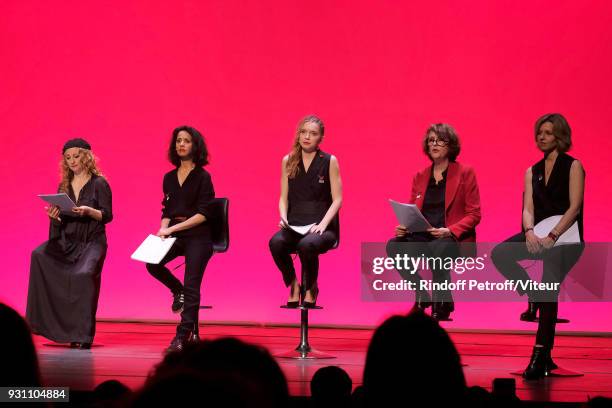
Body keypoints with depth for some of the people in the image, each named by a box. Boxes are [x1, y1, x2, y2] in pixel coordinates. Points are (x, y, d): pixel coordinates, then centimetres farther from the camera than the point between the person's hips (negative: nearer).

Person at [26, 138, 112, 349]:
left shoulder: (99, 183, 0)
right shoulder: (64, 186, 14)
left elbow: (107, 216, -6)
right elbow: (60, 219, 15)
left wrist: (89, 211, -24)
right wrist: (54, 216, -7)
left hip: (92, 240, -5)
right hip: (66, 239, 5)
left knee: (85, 274, -31)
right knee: (40, 255, -22)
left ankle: (83, 335, -24)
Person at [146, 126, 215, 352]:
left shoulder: (202, 177, -3)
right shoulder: (169, 178, 14)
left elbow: (203, 214, -10)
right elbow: (167, 210, 15)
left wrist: (173, 228, -17)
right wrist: (163, 228, -7)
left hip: (198, 235, -5)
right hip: (175, 234, 5)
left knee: (192, 286, -13)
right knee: (152, 263, -21)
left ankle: (183, 336, -10)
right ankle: (178, 291, 7)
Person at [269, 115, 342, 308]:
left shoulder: (329, 161, 2)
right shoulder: (288, 161, 11)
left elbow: (337, 199, -1)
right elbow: (284, 198, 13)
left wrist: (322, 224, -14)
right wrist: (283, 218, -7)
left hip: (322, 227, -2)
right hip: (294, 226, 3)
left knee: (307, 245, -37)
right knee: (276, 243, -32)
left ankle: (310, 289, -8)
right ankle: (293, 286, -7)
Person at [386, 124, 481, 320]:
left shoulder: (465, 173, 3)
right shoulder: (420, 176, 16)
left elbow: (474, 214, -2)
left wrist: (449, 231, -19)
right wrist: (403, 227, -7)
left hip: (453, 240, -4)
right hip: (422, 237, 4)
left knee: (437, 249, -38)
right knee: (394, 245, -25)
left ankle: (444, 301, -14)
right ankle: (422, 296, -8)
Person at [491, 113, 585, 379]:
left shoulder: (573, 166, 0)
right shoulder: (532, 172, 15)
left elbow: (574, 207, -9)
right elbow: (528, 208, 6)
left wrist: (552, 237, -21)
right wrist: (529, 232, -16)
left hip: (566, 235, -5)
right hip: (539, 234, 5)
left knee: (549, 283, -22)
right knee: (499, 253, -20)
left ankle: (542, 355, -21)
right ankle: (534, 298, -4)